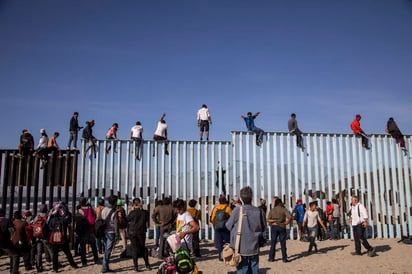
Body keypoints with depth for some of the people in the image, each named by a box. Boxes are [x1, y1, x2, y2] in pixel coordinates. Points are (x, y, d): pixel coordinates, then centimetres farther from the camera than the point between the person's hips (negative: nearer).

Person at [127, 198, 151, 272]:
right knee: (143, 248, 15)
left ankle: (135, 266, 5)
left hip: (132, 232, -2)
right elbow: (147, 221, 6)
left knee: (134, 248, 6)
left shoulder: (132, 212, -14)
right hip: (141, 232, 2)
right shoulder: (145, 212, -7)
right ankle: (147, 265, 18)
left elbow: (127, 219, 3)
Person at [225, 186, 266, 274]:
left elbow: (229, 226, -2)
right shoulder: (258, 211, -6)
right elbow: (263, 228, 6)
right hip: (254, 248, 3)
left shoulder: (237, 211, -14)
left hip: (241, 248, -2)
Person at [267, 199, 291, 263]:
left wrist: (274, 220, 3)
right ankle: (284, 258, 8)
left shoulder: (272, 210, 4)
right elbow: (290, 217, -17)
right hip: (282, 227, -2)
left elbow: (268, 220, -2)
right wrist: (287, 222, -5)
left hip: (274, 227, 2)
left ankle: (271, 258, 10)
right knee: (283, 243, 5)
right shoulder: (283, 209, -3)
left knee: (273, 243, 7)